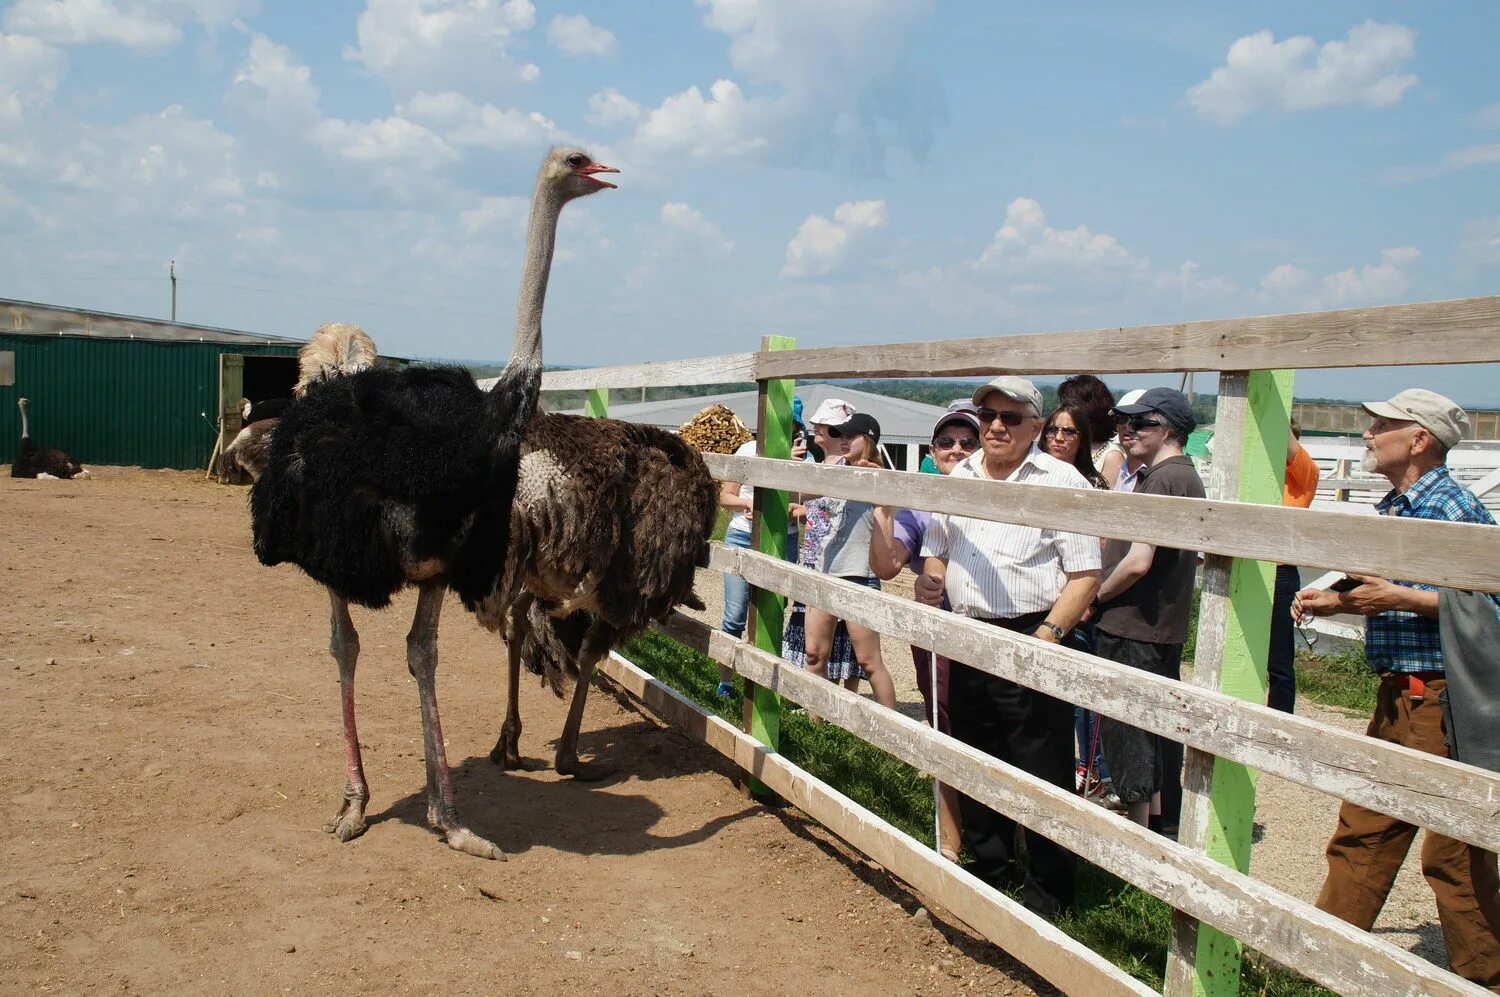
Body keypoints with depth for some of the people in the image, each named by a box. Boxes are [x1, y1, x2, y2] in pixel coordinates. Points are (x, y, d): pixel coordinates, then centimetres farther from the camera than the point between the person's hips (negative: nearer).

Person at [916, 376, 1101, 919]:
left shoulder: (1061, 482, -9)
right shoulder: (958, 478, 10)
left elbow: (1085, 575, -12)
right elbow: (936, 551, 22)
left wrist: (1047, 636, -22)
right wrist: (928, 580, 1)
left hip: (1031, 642, -6)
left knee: (1043, 778, 0)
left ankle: (1048, 892, 16)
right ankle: (987, 868, 36)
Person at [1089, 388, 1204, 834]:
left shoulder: (1162, 480, -20)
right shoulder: (1187, 477, 13)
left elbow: (1138, 561, -27)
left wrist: (1096, 597, -11)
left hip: (1132, 627, -10)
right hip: (1165, 625, 10)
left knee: (1125, 729, -1)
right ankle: (1163, 821, 30)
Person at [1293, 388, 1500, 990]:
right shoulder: (1393, 508, 13)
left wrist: (1397, 598, -22)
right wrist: (1338, 602, 11)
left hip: (1442, 699, -9)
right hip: (1396, 696, 9)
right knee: (1362, 831, 16)